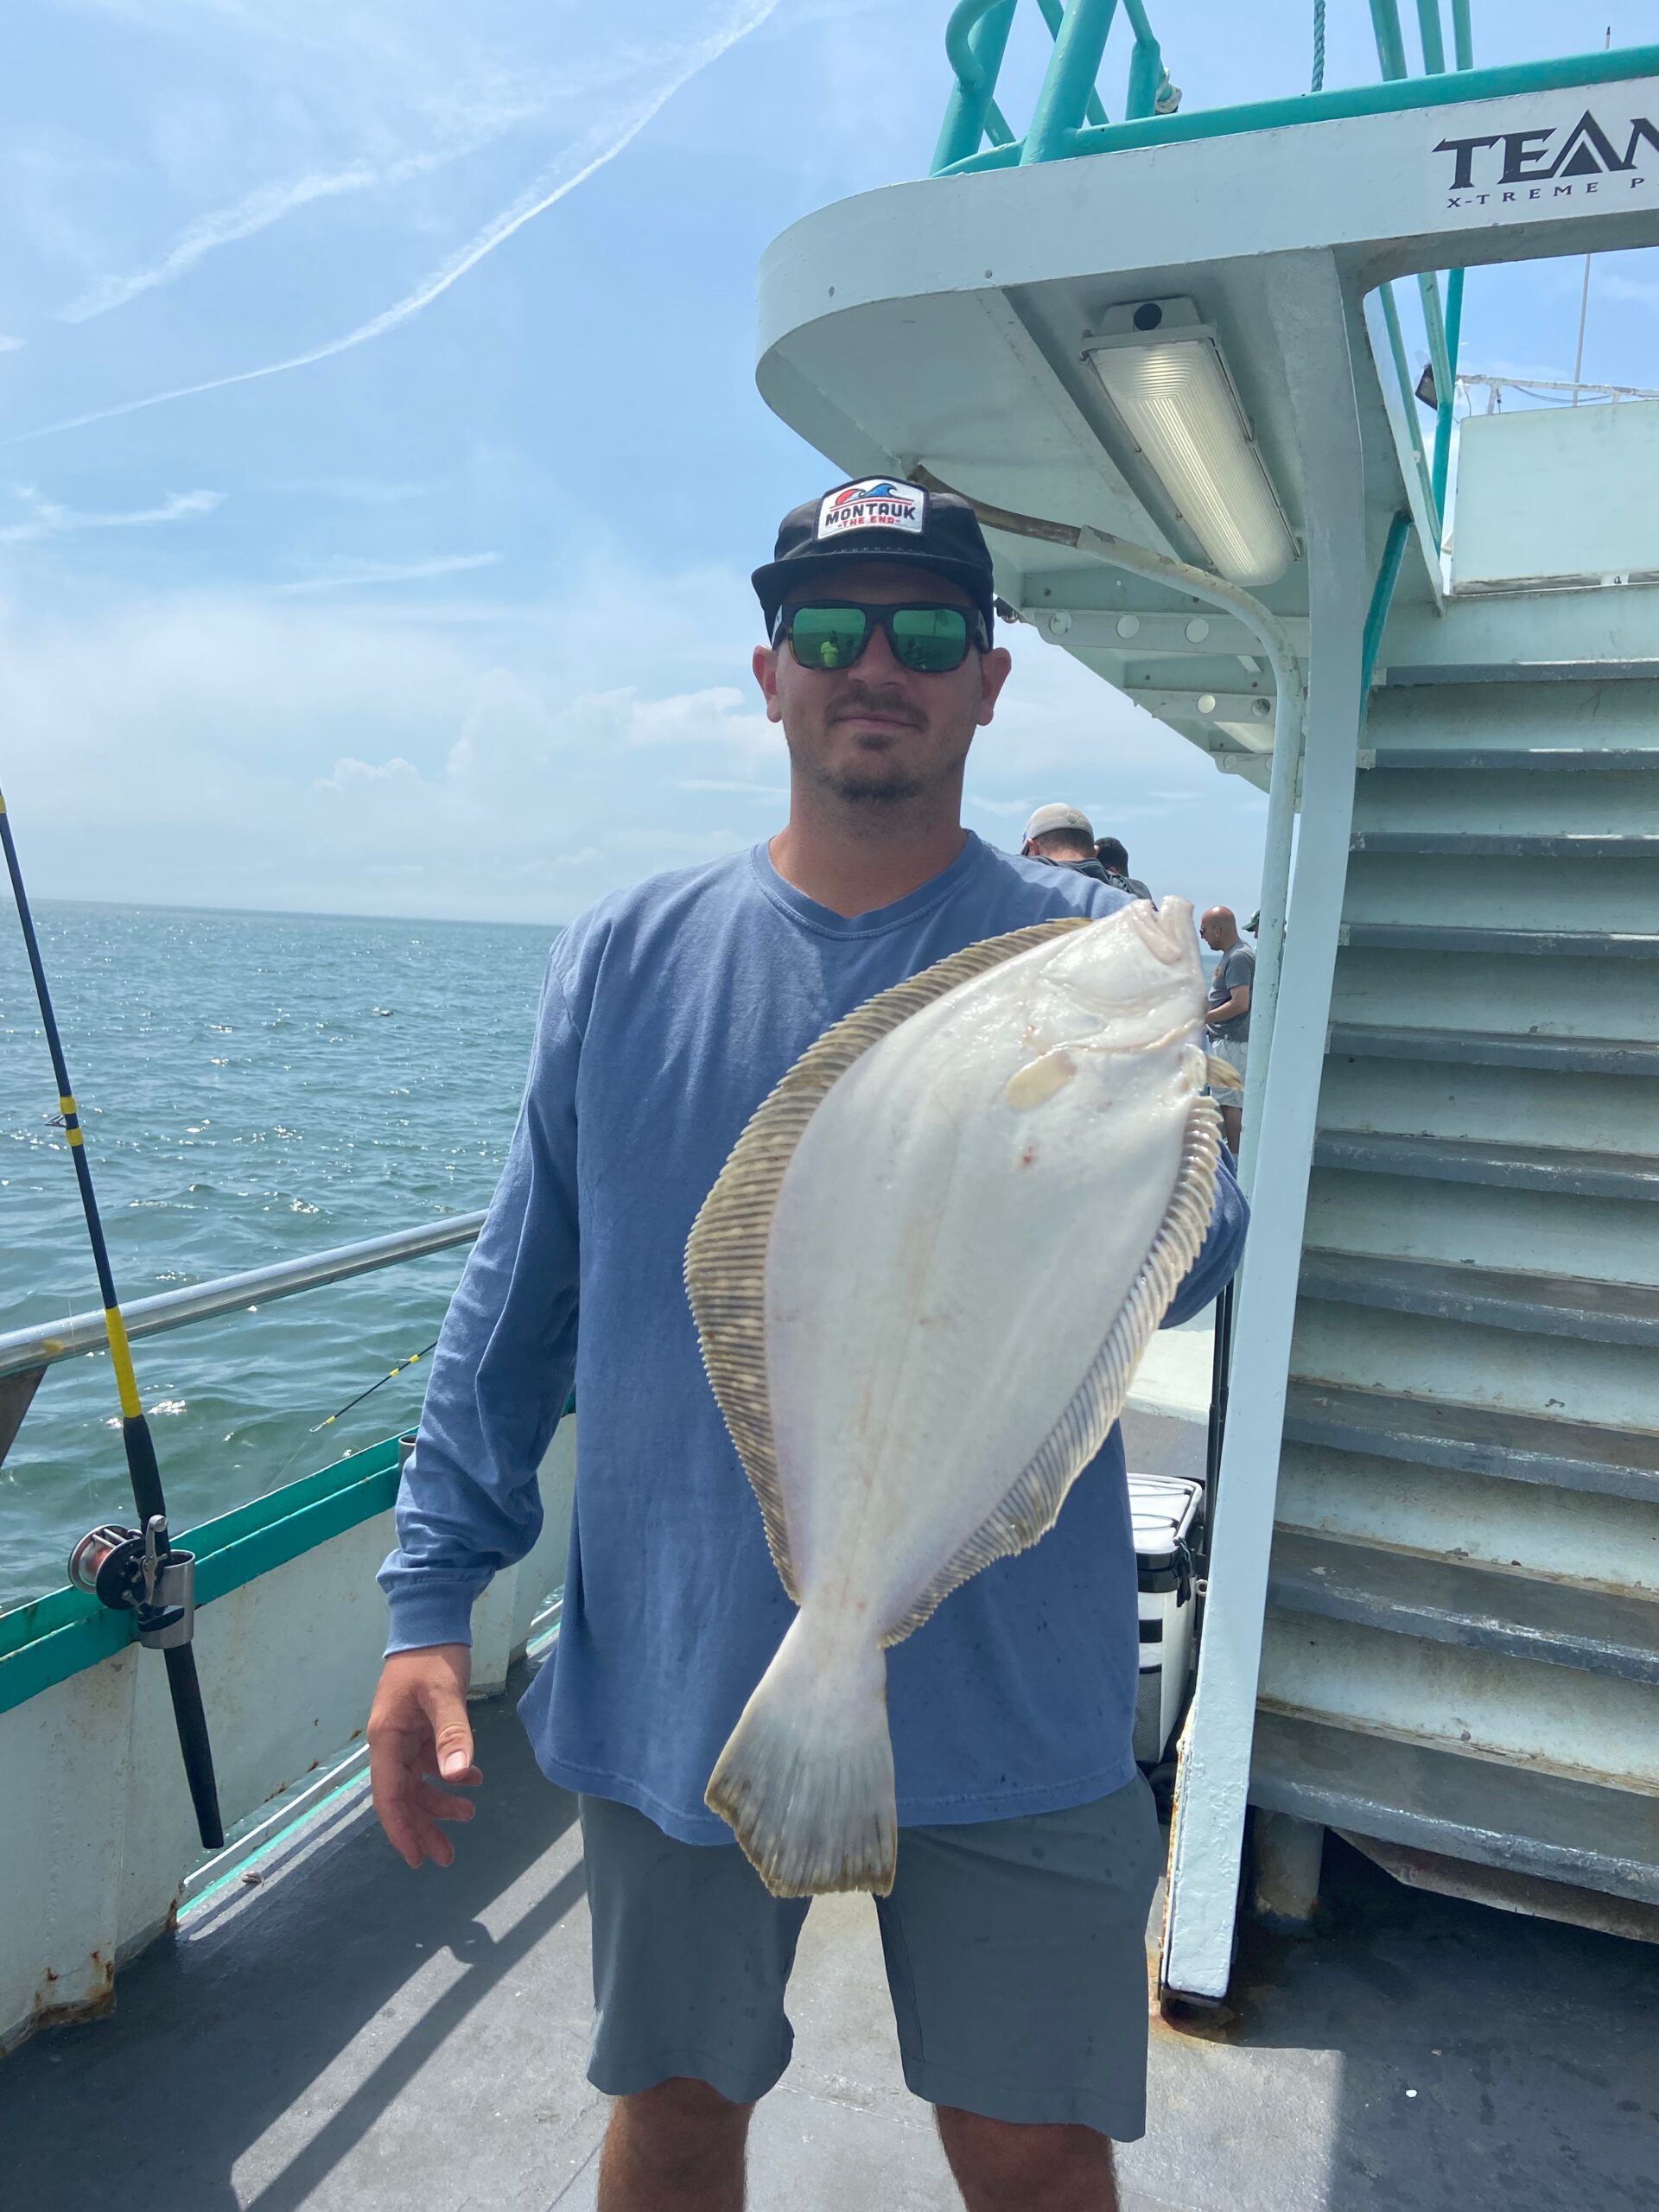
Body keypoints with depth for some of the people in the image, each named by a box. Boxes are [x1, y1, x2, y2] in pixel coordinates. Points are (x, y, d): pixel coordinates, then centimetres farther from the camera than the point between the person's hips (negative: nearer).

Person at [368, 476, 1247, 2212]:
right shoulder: (626, 957, -1)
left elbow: (1189, 1259, -17)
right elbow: (515, 1305, 2)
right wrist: (430, 1603, -1)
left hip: (1005, 1699, -1)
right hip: (673, 1682, 2)